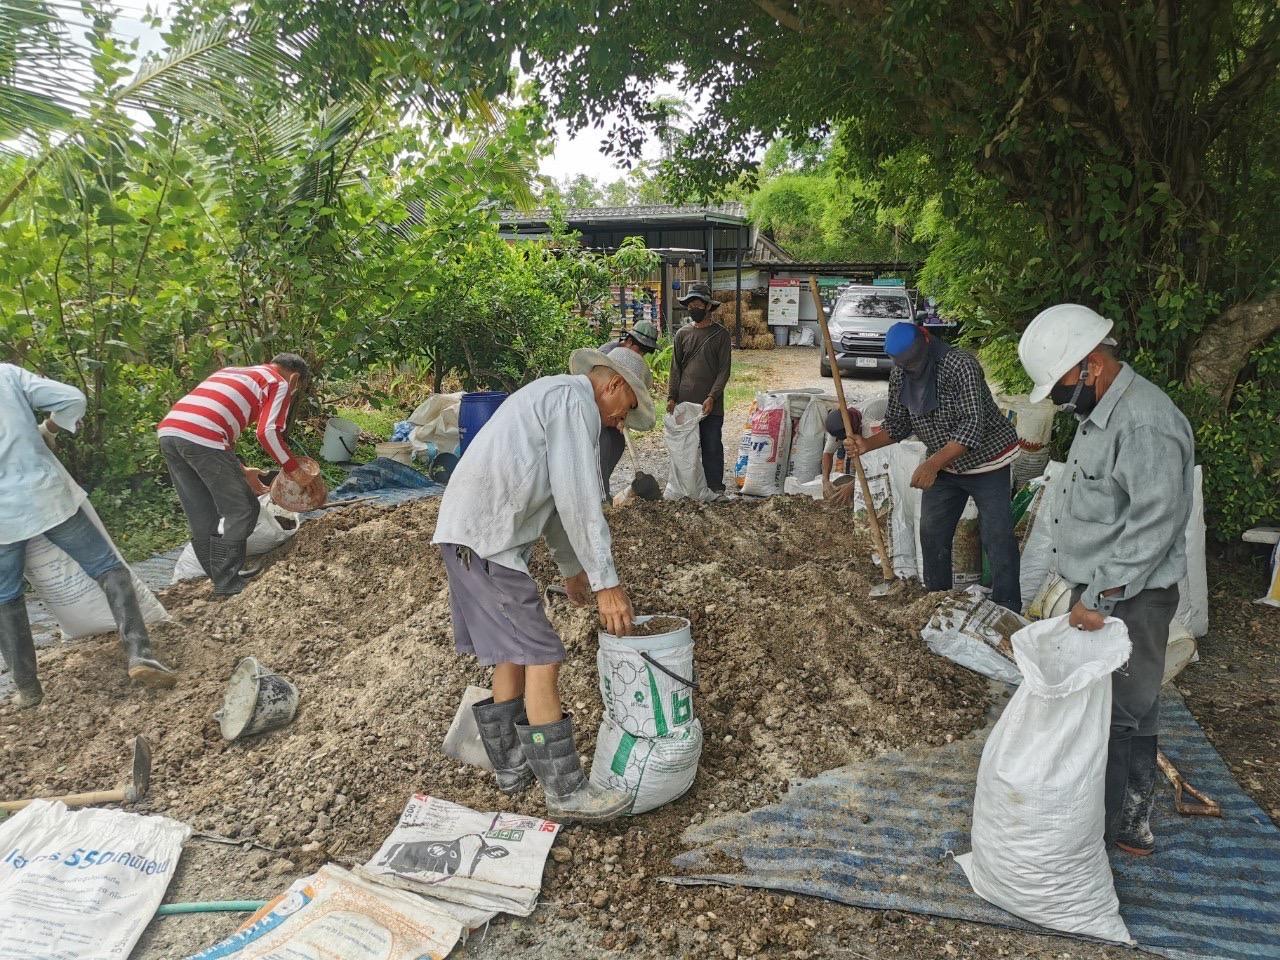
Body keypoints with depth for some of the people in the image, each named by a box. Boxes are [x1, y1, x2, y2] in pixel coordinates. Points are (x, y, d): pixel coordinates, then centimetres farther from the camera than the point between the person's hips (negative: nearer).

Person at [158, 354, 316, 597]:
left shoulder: (232, 372, 34)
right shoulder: (279, 384, 12)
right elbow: (267, 432, -5)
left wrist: (239, 472, 34)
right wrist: (293, 469, 8)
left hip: (167, 430, 8)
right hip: (203, 438, -8)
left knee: (201, 518, 17)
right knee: (242, 511, 6)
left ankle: (218, 577, 27)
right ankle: (228, 584, 8)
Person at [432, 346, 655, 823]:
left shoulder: (552, 396, 23)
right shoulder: (576, 400, -9)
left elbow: (555, 494, 28)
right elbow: (579, 498, -18)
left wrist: (571, 566, 32)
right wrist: (606, 581, -16)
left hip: (471, 535, 11)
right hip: (485, 539, -11)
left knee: (513, 652, 18)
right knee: (541, 657, -7)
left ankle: (512, 764, 29)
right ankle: (565, 790, 0)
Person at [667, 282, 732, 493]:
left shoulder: (721, 335, 0)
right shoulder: (683, 334, 10)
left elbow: (724, 370, -5)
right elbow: (675, 369, 9)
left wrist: (712, 397, -16)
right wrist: (672, 397, -3)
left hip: (711, 404, -3)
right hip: (684, 402, 3)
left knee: (712, 447, 0)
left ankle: (715, 486, 8)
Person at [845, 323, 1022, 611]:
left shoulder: (961, 365, -27)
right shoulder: (900, 376, -5)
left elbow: (972, 426, -31)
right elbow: (897, 425, 3)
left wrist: (932, 464, -39)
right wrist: (867, 444, -16)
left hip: (986, 461, -6)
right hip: (942, 465, 6)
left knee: (998, 538, -6)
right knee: (932, 534, 10)